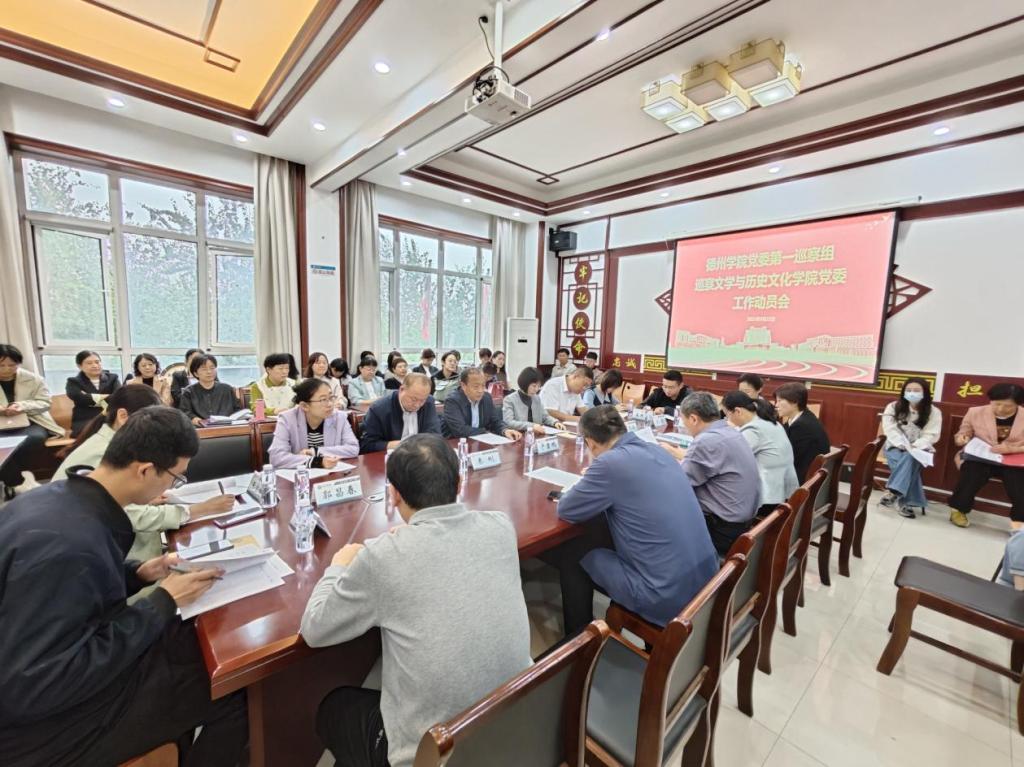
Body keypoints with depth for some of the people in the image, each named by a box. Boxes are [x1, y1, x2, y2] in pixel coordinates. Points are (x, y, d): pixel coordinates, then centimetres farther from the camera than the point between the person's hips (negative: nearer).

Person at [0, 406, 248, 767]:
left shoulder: (60, 495, -6)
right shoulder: (67, 543, -34)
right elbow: (30, 689, -29)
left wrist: (137, 574, -3)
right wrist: (163, 602, -25)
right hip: (37, 718, -8)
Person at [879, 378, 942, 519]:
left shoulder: (934, 412, 3)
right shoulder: (893, 407, 2)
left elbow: (931, 435, -6)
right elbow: (890, 429, -6)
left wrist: (915, 446, -24)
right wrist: (903, 445, -23)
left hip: (919, 450, 0)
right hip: (895, 447, 0)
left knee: (910, 458, -36)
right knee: (907, 460, -34)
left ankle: (894, 493, -40)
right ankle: (908, 501, -34)